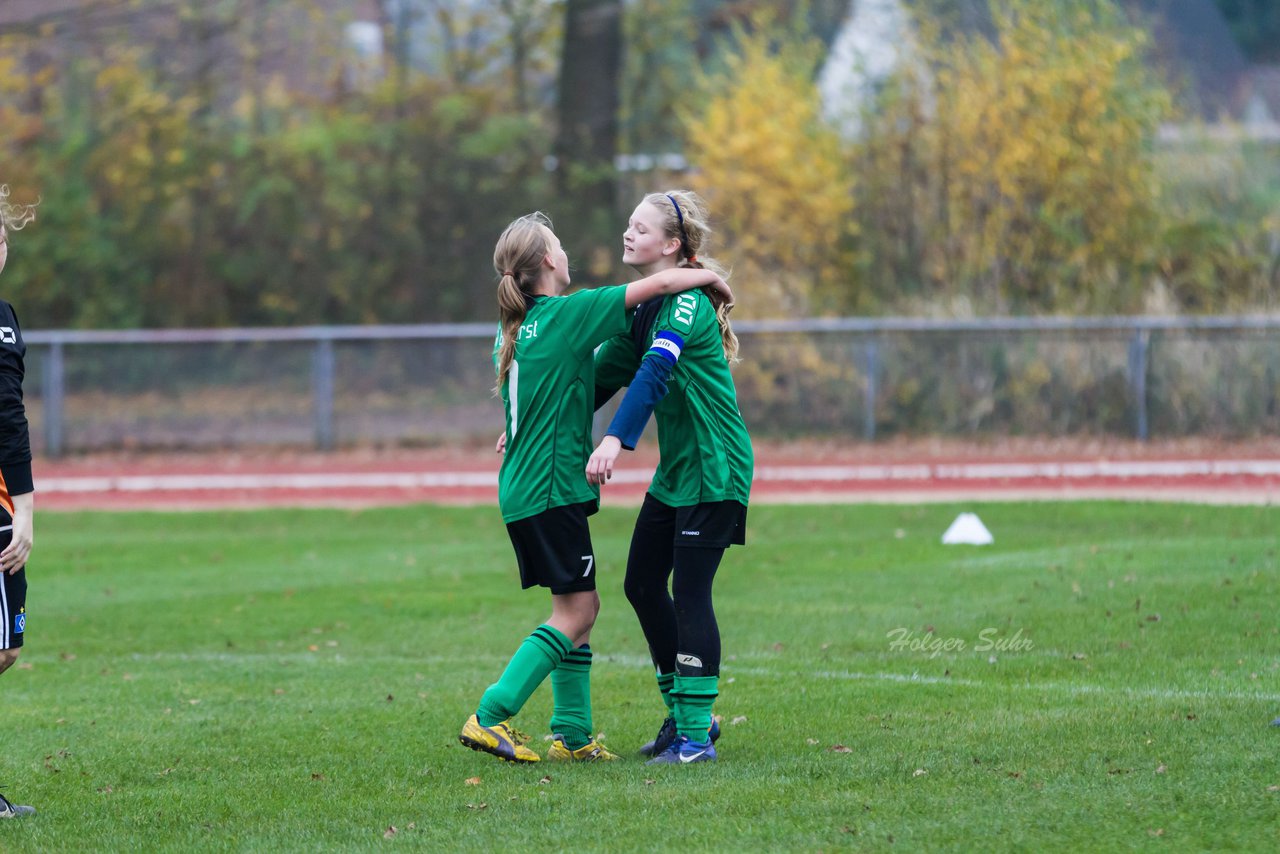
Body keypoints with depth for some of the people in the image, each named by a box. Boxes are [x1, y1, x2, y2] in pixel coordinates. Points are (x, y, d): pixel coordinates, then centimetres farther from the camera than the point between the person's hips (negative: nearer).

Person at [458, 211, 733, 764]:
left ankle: (572, 735, 10)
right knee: (575, 611, -7)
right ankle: (490, 718, -13)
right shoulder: (568, 314, -12)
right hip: (552, 485, -9)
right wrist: (712, 278, 4)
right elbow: (660, 283, -11)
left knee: (579, 608, 12)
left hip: (522, 486, 9)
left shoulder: (518, 327, 12)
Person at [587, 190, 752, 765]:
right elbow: (608, 372, 18)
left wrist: (615, 440, -46)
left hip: (713, 471, -9)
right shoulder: (647, 306, 11)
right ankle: (683, 712, 20)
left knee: (689, 594, -10)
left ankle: (695, 733, -6)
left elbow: (655, 373, -33)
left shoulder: (687, 303, -18)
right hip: (674, 470, 9)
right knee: (642, 585, 10)